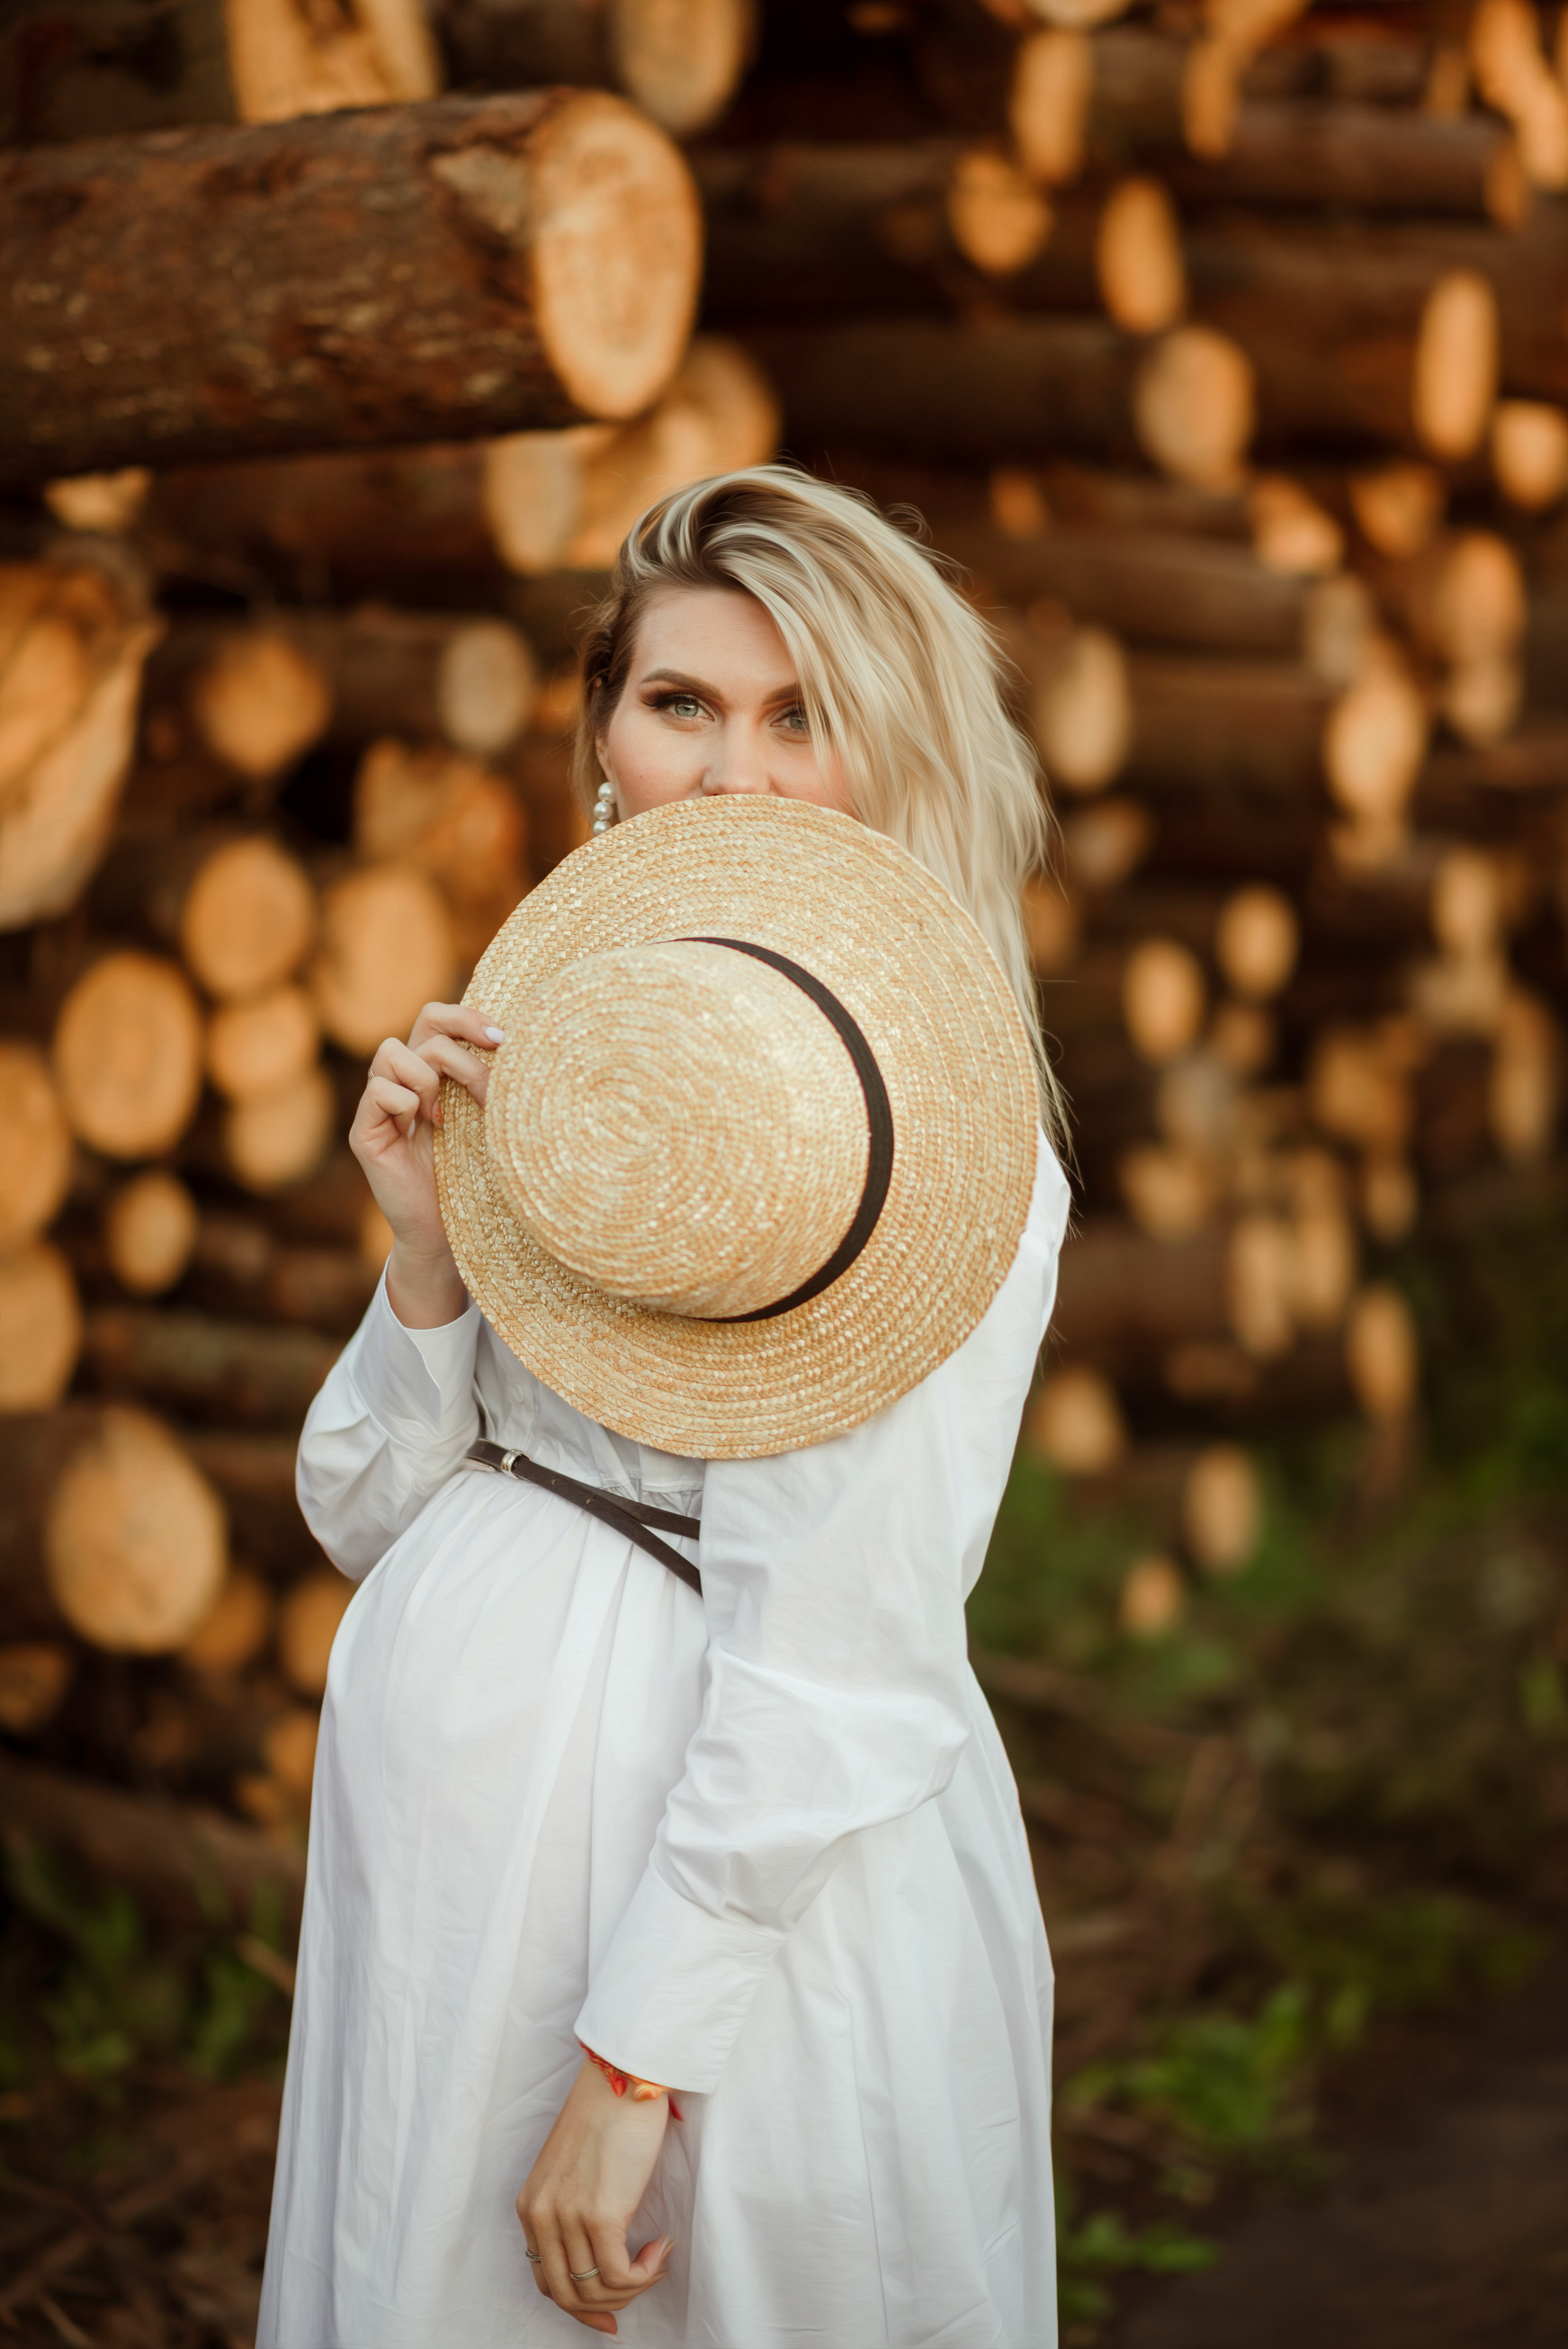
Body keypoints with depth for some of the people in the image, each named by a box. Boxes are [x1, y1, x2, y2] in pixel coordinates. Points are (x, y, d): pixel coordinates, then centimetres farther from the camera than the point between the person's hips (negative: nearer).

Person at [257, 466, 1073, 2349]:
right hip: (441, 1838, 7)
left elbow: (836, 1661, -20)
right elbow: (372, 1520, 7)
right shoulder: (560, 1050, 8)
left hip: (745, 1903, -7)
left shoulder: (929, 1110, -15)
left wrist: (636, 2061, -20)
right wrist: (432, 1248, -9)